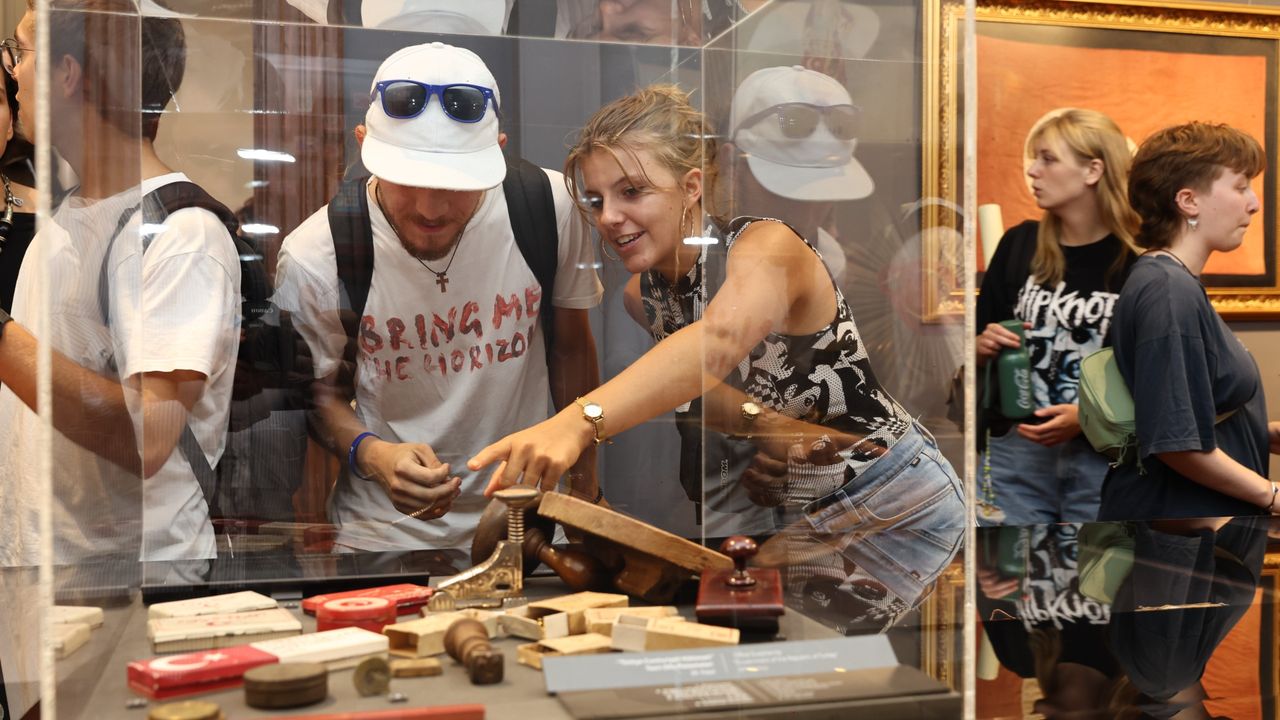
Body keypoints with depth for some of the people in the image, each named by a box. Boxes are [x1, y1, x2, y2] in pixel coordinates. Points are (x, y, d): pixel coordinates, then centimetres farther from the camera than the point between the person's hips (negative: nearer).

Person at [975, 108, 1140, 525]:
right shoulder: (1019, 245, 4)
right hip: (1015, 450, 3)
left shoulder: (1139, 262, -7)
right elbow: (977, 350, 14)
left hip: (1105, 456, -3)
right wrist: (985, 348, -8)